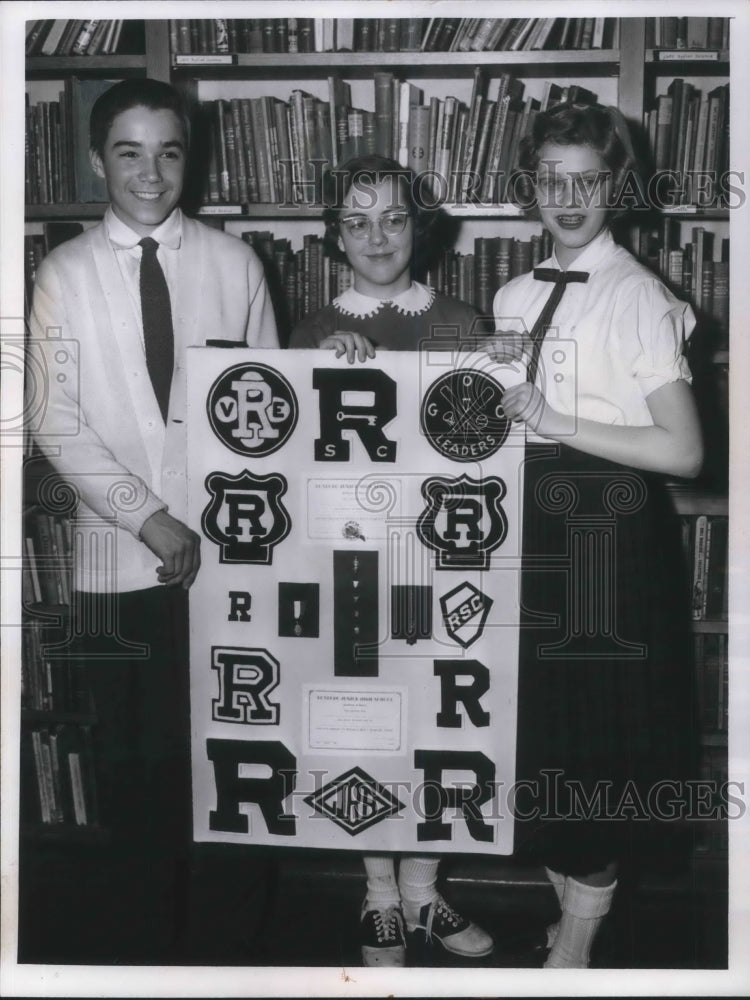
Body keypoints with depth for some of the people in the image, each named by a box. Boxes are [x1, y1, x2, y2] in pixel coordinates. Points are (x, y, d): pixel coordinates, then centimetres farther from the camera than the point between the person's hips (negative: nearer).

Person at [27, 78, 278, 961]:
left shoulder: (234, 264, 1)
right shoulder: (65, 275, 0)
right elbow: (57, 424, -3)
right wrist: (149, 518, -11)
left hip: (227, 548, 0)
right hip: (119, 555, 0)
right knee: (133, 756, 10)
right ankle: (146, 935, 27)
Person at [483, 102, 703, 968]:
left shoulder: (639, 298, -12)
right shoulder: (515, 297, 9)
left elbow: (684, 450, -18)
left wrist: (560, 424, -21)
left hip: (608, 531, -6)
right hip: (530, 526, 7)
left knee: (597, 725, 5)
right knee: (537, 720, 14)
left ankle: (577, 939, 25)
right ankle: (573, 900, 36)